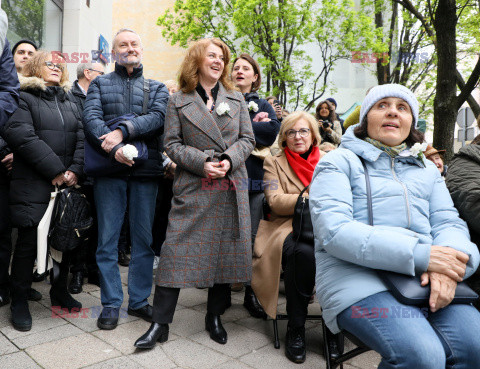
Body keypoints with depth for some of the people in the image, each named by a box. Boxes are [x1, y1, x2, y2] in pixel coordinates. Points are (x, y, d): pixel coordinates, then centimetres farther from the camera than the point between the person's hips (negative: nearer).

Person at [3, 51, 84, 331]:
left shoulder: (69, 104, 20)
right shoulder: (24, 99, 3)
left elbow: (82, 138, 8)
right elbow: (21, 135, -13)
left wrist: (75, 170, -9)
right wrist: (55, 170, -17)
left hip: (67, 184, 5)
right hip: (34, 186, -5)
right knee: (30, 240, 0)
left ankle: (60, 291, 26)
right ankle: (19, 301, 17)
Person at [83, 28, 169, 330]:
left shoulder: (157, 87, 16)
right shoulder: (100, 84, 15)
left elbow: (158, 117, -3)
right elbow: (91, 117, -2)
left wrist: (124, 131, -18)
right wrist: (112, 147, -19)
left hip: (146, 169, 1)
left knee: (144, 237, 5)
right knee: (108, 238, 2)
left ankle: (139, 300, 19)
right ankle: (111, 303, 15)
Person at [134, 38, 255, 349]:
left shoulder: (237, 98, 14)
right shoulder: (179, 101, 6)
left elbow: (247, 139, 9)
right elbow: (172, 144, 0)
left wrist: (230, 160, -10)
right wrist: (202, 163, -14)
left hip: (231, 188, 3)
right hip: (193, 189, -3)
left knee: (226, 251, 7)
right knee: (177, 252, -4)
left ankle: (214, 317, 26)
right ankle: (160, 324, 9)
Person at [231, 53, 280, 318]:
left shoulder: (263, 105, 18)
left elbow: (274, 129, -3)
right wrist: (254, 127, -8)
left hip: (254, 178, 1)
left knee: (252, 238, 0)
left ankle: (251, 294, 11)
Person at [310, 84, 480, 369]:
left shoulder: (426, 169, 23)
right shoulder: (340, 162, 5)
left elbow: (450, 222, 12)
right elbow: (334, 232, -11)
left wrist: (448, 260, -14)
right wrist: (419, 254, -18)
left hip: (428, 279, 5)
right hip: (359, 277, -4)